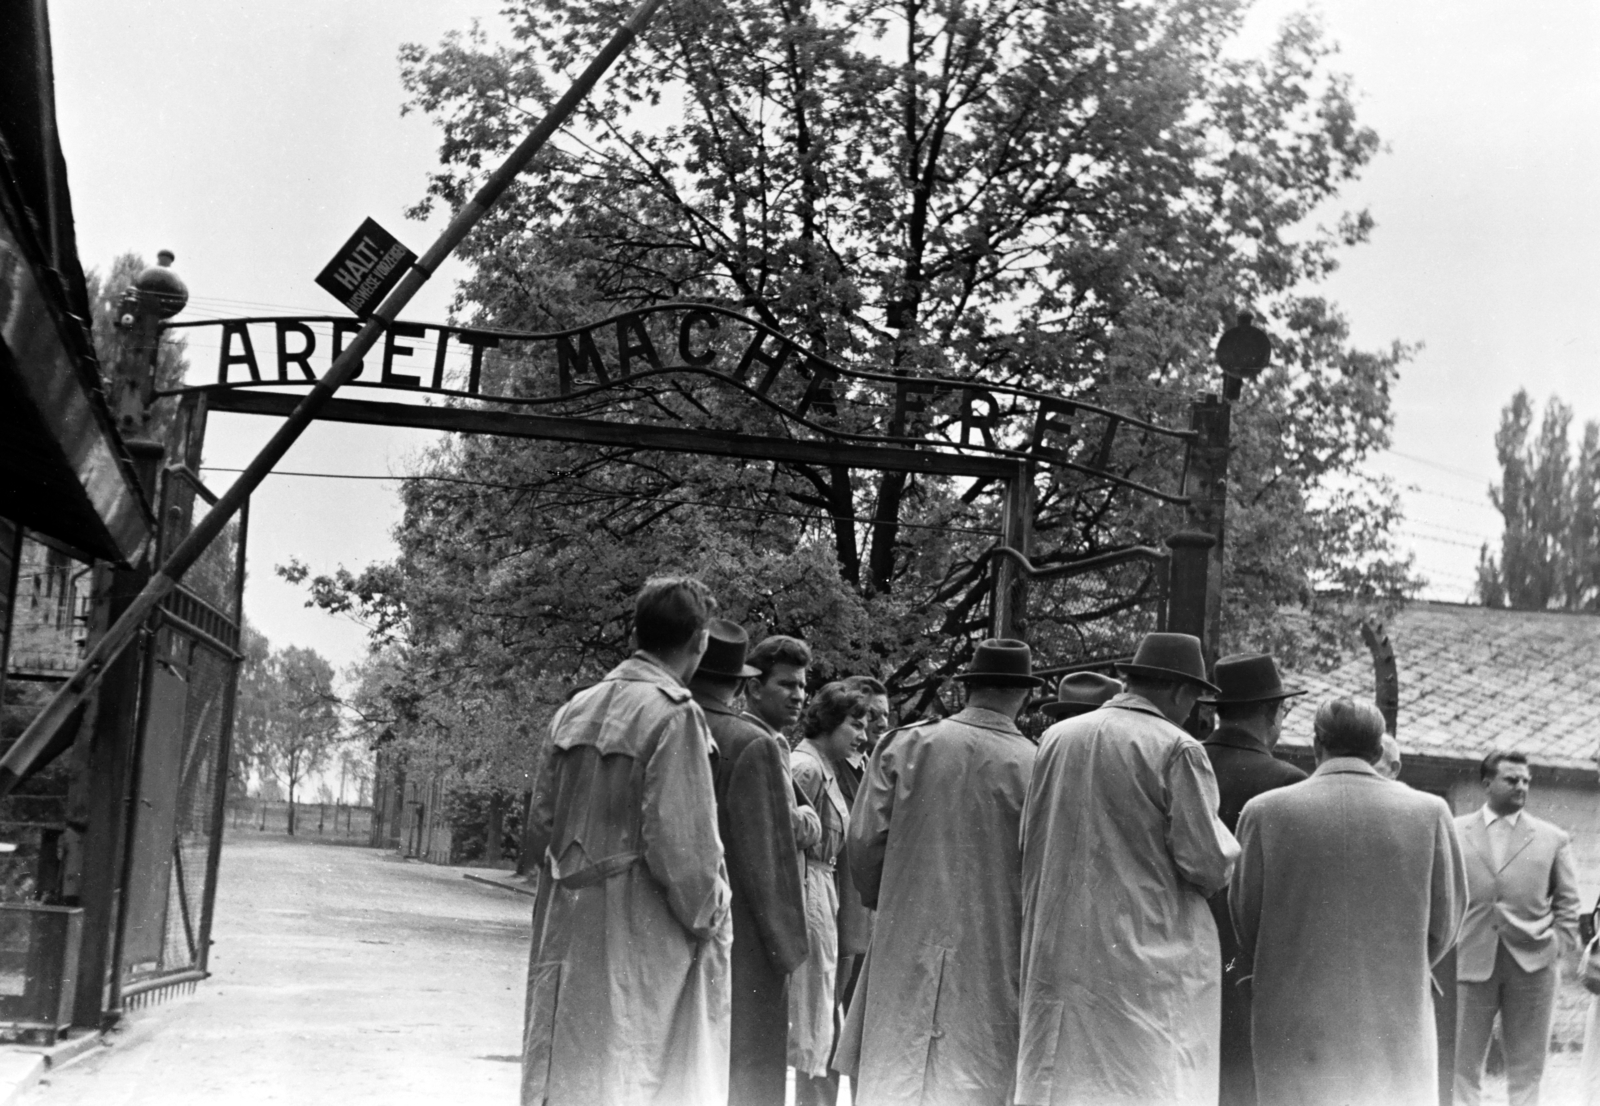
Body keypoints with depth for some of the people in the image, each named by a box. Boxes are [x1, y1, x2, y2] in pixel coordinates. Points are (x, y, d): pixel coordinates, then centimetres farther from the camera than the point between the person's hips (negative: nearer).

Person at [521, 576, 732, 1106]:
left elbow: (541, 827, 8)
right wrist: (707, 921, -4)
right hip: (639, 935, -6)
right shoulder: (673, 714, -14)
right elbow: (677, 843, -17)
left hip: (565, 929, 7)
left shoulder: (574, 709, 6)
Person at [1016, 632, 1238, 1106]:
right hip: (1146, 955, -5)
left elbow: (1028, 843, 11)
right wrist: (1221, 869, 9)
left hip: (1057, 955, 5)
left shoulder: (1056, 737, 5)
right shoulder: (1177, 750, -10)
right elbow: (1205, 862, -12)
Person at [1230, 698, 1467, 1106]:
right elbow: (1443, 926, 6)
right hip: (1396, 1022, 1)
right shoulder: (1429, 812, -1)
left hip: (1296, 1025, -1)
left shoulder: (1267, 811, -4)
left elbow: (1245, 919, 2)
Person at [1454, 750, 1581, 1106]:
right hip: (1472, 960, -1)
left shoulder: (1553, 838, 8)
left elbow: (1566, 901, 9)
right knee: (1462, 1060, 2)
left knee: (1526, 1064, 6)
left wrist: (1559, 947, -1)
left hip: (1533, 965, 1)